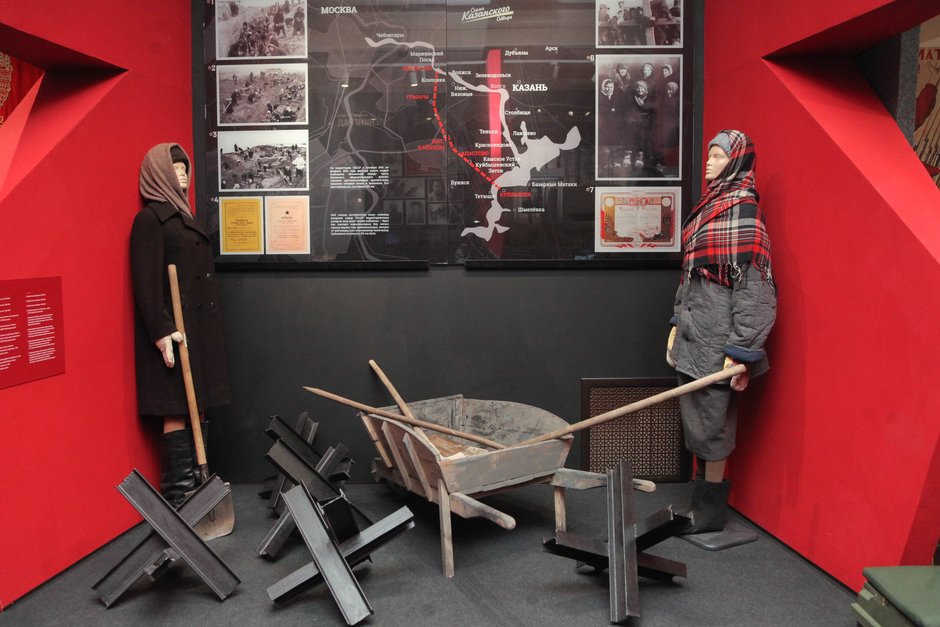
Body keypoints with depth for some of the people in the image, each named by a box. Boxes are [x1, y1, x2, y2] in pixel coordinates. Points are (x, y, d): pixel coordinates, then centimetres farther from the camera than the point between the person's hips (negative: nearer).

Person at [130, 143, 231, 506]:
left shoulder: (181, 216, 18)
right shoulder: (149, 219, -8)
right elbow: (146, 282, -16)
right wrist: (161, 331, -22)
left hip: (198, 326, 9)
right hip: (173, 329, -9)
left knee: (195, 407, 10)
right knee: (178, 409, -4)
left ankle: (193, 486, 18)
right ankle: (180, 492, 3)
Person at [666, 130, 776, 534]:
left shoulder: (742, 211, -15)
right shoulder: (708, 206, 13)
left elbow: (753, 287, -19)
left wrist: (741, 352, -20)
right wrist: (677, 324, 18)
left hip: (717, 340, -9)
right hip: (693, 334, 9)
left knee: (711, 424, 2)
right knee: (697, 420, 17)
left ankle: (711, 512, 17)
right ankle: (698, 501, 32)